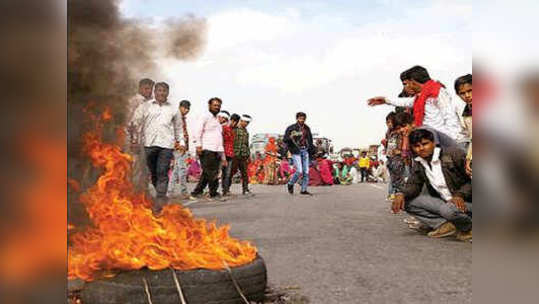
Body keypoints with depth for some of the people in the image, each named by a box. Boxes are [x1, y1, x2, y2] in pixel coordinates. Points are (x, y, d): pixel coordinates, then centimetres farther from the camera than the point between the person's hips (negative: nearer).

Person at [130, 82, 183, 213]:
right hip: (149, 143, 1)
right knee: (153, 172, 8)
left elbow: (178, 127, 22)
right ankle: (162, 196, 26)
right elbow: (135, 122, 6)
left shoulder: (173, 109, 14)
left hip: (166, 144, -1)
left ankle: (159, 202, -10)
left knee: (162, 173, -10)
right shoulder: (145, 106, 10)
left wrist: (181, 141, 16)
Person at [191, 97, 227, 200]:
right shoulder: (206, 116, 4)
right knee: (211, 173, -9)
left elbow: (220, 140, 29)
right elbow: (198, 131, -10)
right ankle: (214, 194, -1)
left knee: (207, 174, 4)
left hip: (217, 151, 8)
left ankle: (196, 193, 8)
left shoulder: (217, 121, 29)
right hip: (207, 150, -8)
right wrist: (198, 145, -22)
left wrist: (223, 157, 26)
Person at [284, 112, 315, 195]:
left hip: (305, 151, 5)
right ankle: (290, 184, 13)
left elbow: (310, 140, 21)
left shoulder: (307, 128, 11)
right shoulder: (291, 128, -4)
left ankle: (304, 190, 10)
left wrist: (311, 149, 14)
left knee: (306, 171, 1)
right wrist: (290, 137, -27)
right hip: (296, 151, -5)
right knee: (299, 171, -12)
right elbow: (285, 139, -7)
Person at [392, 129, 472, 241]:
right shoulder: (419, 165, 7)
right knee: (407, 201, -7)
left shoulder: (454, 154, -11)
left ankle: (468, 228, -4)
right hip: (443, 202, 6)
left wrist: (461, 195, -28)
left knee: (448, 209, -39)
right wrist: (401, 194, -20)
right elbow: (413, 185, 2)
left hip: (464, 202, -6)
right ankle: (444, 224, -11)